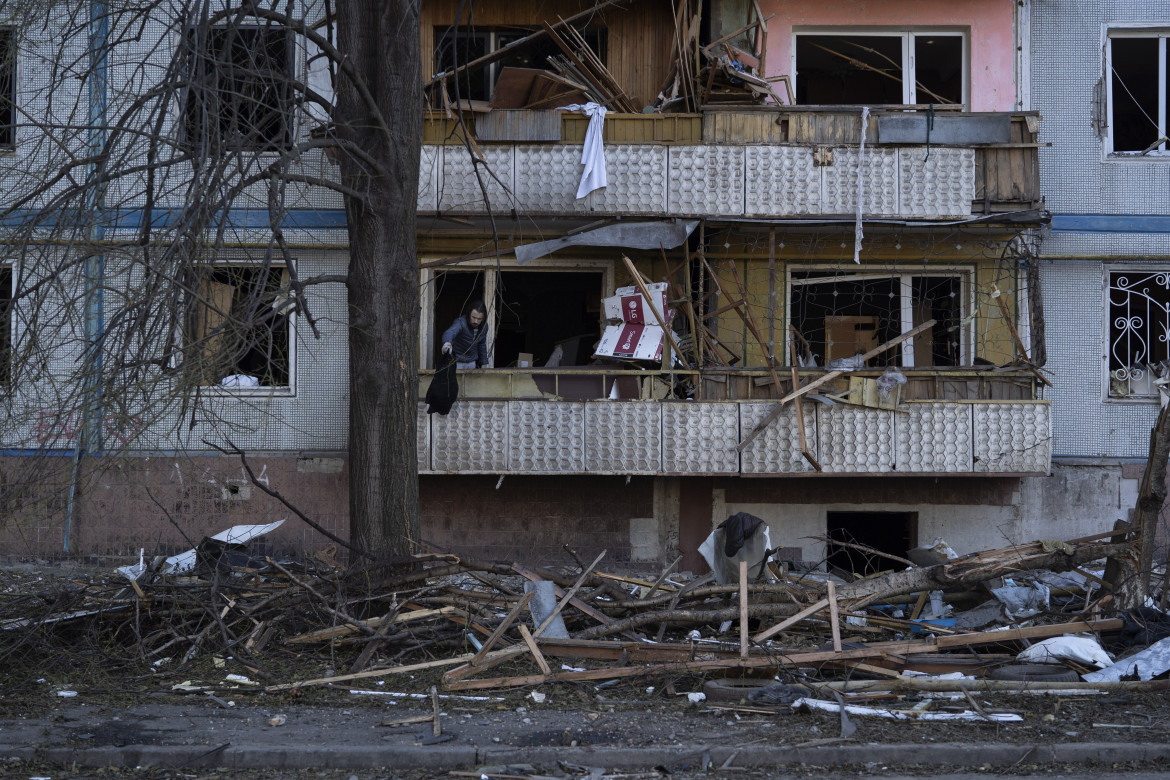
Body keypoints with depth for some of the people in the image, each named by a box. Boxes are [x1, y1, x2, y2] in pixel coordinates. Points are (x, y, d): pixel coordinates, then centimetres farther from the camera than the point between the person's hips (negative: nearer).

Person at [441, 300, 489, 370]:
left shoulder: (484, 327, -8)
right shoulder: (461, 323, -28)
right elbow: (450, 332, -50)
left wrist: (484, 363, 15)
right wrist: (447, 342, -73)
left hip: (471, 363, 5)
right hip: (457, 363, -5)